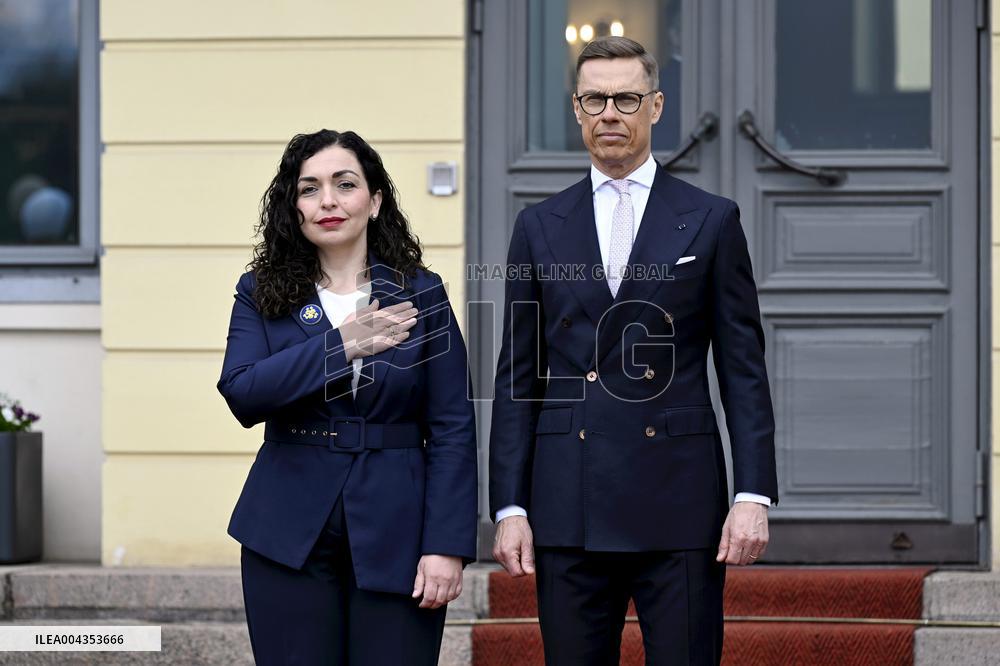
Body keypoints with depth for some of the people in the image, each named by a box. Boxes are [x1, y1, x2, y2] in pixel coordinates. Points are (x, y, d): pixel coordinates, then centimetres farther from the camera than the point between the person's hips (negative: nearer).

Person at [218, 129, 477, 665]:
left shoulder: (420, 294, 4)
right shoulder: (261, 294, 6)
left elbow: (452, 428, 0)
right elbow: (242, 396, -10)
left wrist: (447, 545, -9)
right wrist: (339, 346, -19)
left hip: (393, 536, 0)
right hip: (290, 536, 1)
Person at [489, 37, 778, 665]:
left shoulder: (712, 220, 6)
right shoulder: (540, 227, 11)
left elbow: (744, 370, 3)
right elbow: (518, 379, 10)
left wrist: (753, 496, -6)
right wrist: (509, 507, 2)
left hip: (680, 506, -2)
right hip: (569, 511, 2)